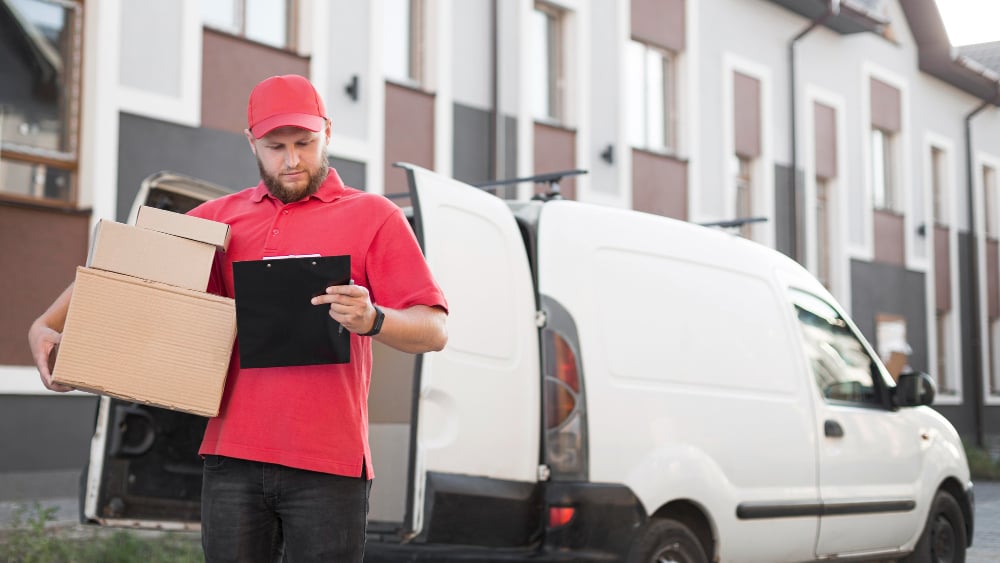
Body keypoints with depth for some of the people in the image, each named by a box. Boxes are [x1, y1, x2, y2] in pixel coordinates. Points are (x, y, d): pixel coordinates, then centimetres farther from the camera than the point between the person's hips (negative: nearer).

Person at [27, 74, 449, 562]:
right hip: (233, 458, 3)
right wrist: (48, 325, 3)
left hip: (329, 466, -3)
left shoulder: (373, 216, 5)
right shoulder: (221, 217, 16)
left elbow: (434, 331, -1)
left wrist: (372, 320, -21)